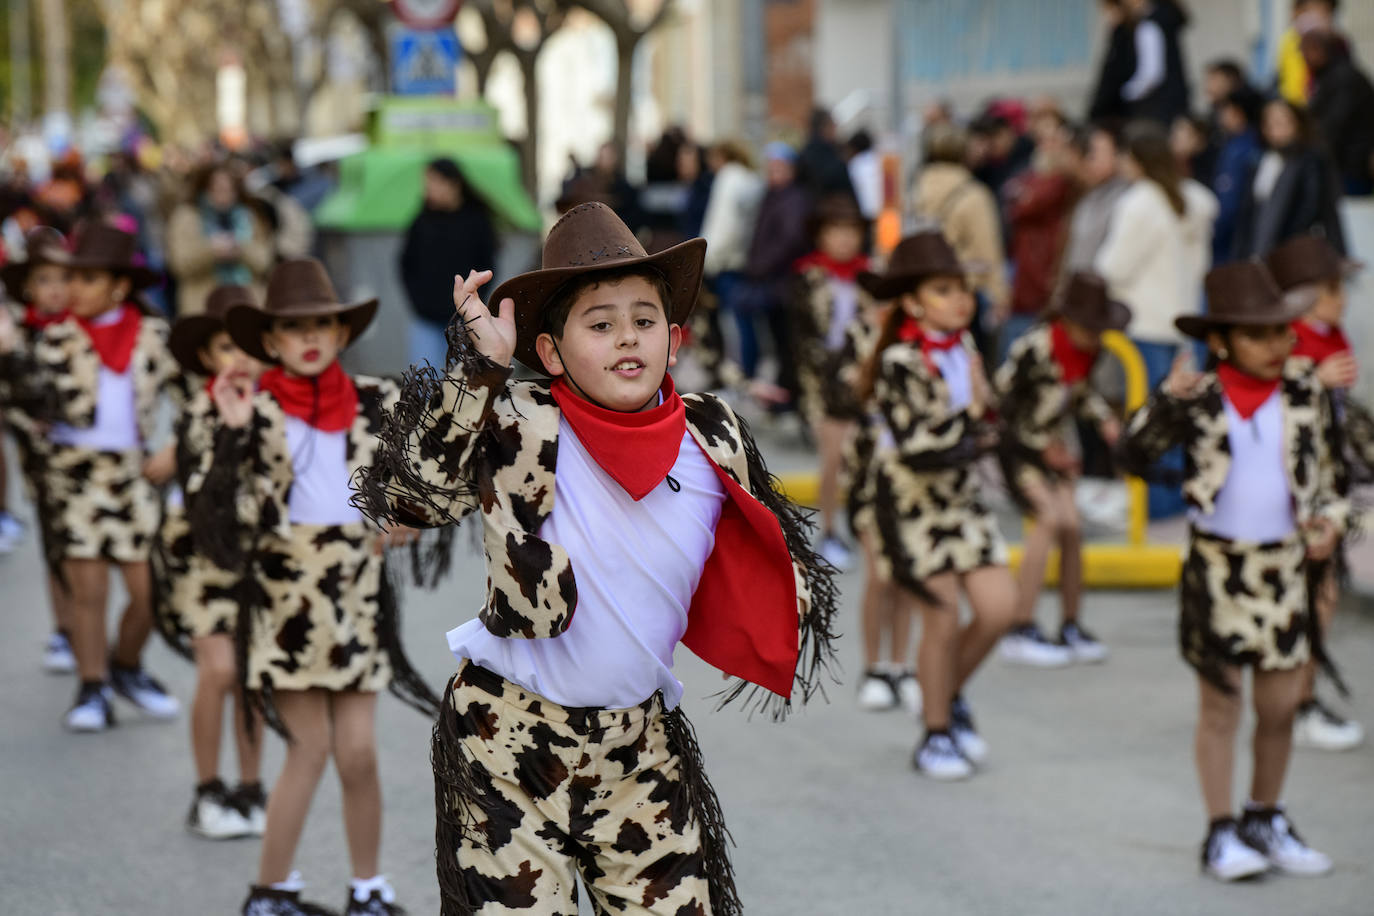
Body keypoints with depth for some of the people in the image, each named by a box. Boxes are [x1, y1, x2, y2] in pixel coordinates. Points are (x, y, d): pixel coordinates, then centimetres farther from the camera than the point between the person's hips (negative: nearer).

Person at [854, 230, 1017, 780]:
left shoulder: (962, 347, 4)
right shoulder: (901, 364, -20)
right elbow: (918, 448, -27)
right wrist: (972, 413, -19)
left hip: (960, 496, 7)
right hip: (912, 503, -7)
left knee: (998, 607, -1)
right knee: (943, 620, -4)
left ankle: (950, 696, 25)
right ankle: (936, 735, 14)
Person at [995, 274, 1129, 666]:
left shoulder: (1089, 350, -3)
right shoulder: (1036, 348, -26)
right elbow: (1002, 400, -20)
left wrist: (1105, 419, -1)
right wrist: (1045, 448, -16)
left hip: (1051, 442, 7)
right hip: (1014, 442, -7)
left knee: (1072, 526, -3)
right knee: (1049, 518, -20)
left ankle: (1071, 627, 12)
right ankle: (1021, 631, -16)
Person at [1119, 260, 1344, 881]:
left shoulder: (1304, 391, 2)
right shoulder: (1199, 399, -7)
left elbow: (1322, 467, 12)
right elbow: (1137, 457, -11)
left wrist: (1329, 520, -5)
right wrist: (1166, 401, -25)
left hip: (1283, 563, 3)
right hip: (1217, 565, -3)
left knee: (1280, 706, 9)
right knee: (1220, 703, 5)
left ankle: (1266, 821, 27)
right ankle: (1221, 832, 14)